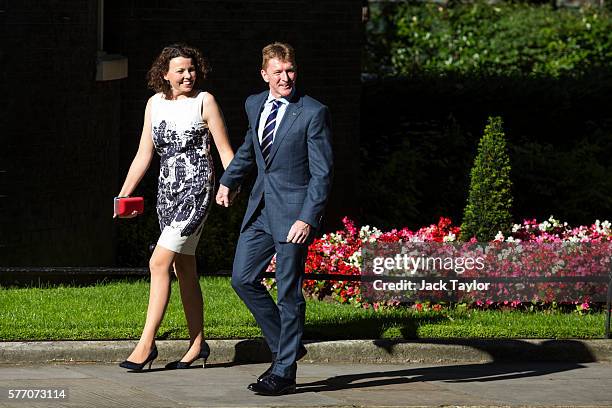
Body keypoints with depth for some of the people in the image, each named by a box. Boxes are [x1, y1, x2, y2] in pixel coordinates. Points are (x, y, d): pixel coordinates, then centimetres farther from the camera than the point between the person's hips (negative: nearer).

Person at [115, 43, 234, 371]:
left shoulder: (204, 101, -4)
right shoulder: (155, 104, 10)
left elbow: (225, 150, -4)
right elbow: (143, 156, 13)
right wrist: (123, 195, 7)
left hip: (196, 190, -6)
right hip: (167, 191, 6)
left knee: (159, 263, -16)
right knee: (185, 270, 11)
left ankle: (146, 343, -15)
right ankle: (198, 343, 20)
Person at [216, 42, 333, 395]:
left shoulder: (313, 113, -12)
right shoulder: (255, 105, 8)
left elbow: (322, 172, -14)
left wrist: (308, 219, -21)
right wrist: (229, 180, 38)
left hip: (294, 211, -7)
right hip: (261, 207, 7)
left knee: (289, 292, -2)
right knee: (243, 279, 7)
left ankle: (284, 372, 5)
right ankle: (285, 346, 22)